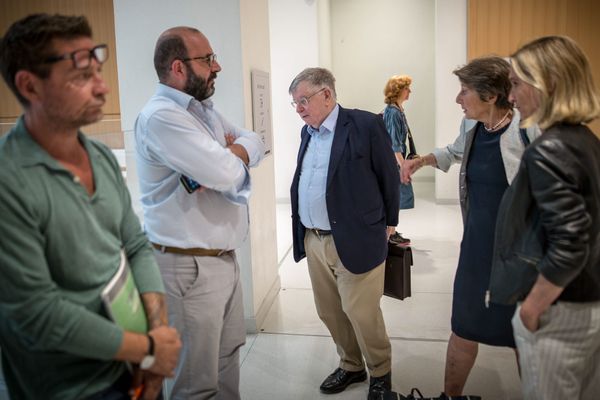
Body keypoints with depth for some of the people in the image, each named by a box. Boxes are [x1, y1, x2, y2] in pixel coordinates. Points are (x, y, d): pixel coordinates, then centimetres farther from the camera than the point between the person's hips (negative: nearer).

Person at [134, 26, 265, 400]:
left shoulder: (203, 109, 11)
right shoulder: (161, 116, -20)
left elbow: (254, 143, 8)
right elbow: (229, 174, -27)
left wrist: (227, 157, -13)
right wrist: (231, 157, -2)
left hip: (223, 257, 9)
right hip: (190, 267, -9)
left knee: (229, 352, 22)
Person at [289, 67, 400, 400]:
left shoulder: (366, 125, -10)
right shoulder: (307, 132, 12)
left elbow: (389, 178, -4)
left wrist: (386, 225, 3)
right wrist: (301, 229, 10)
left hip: (354, 240, -6)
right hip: (312, 240, 7)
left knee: (361, 313, 3)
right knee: (329, 311, 15)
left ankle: (381, 373, 28)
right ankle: (351, 366, 37)